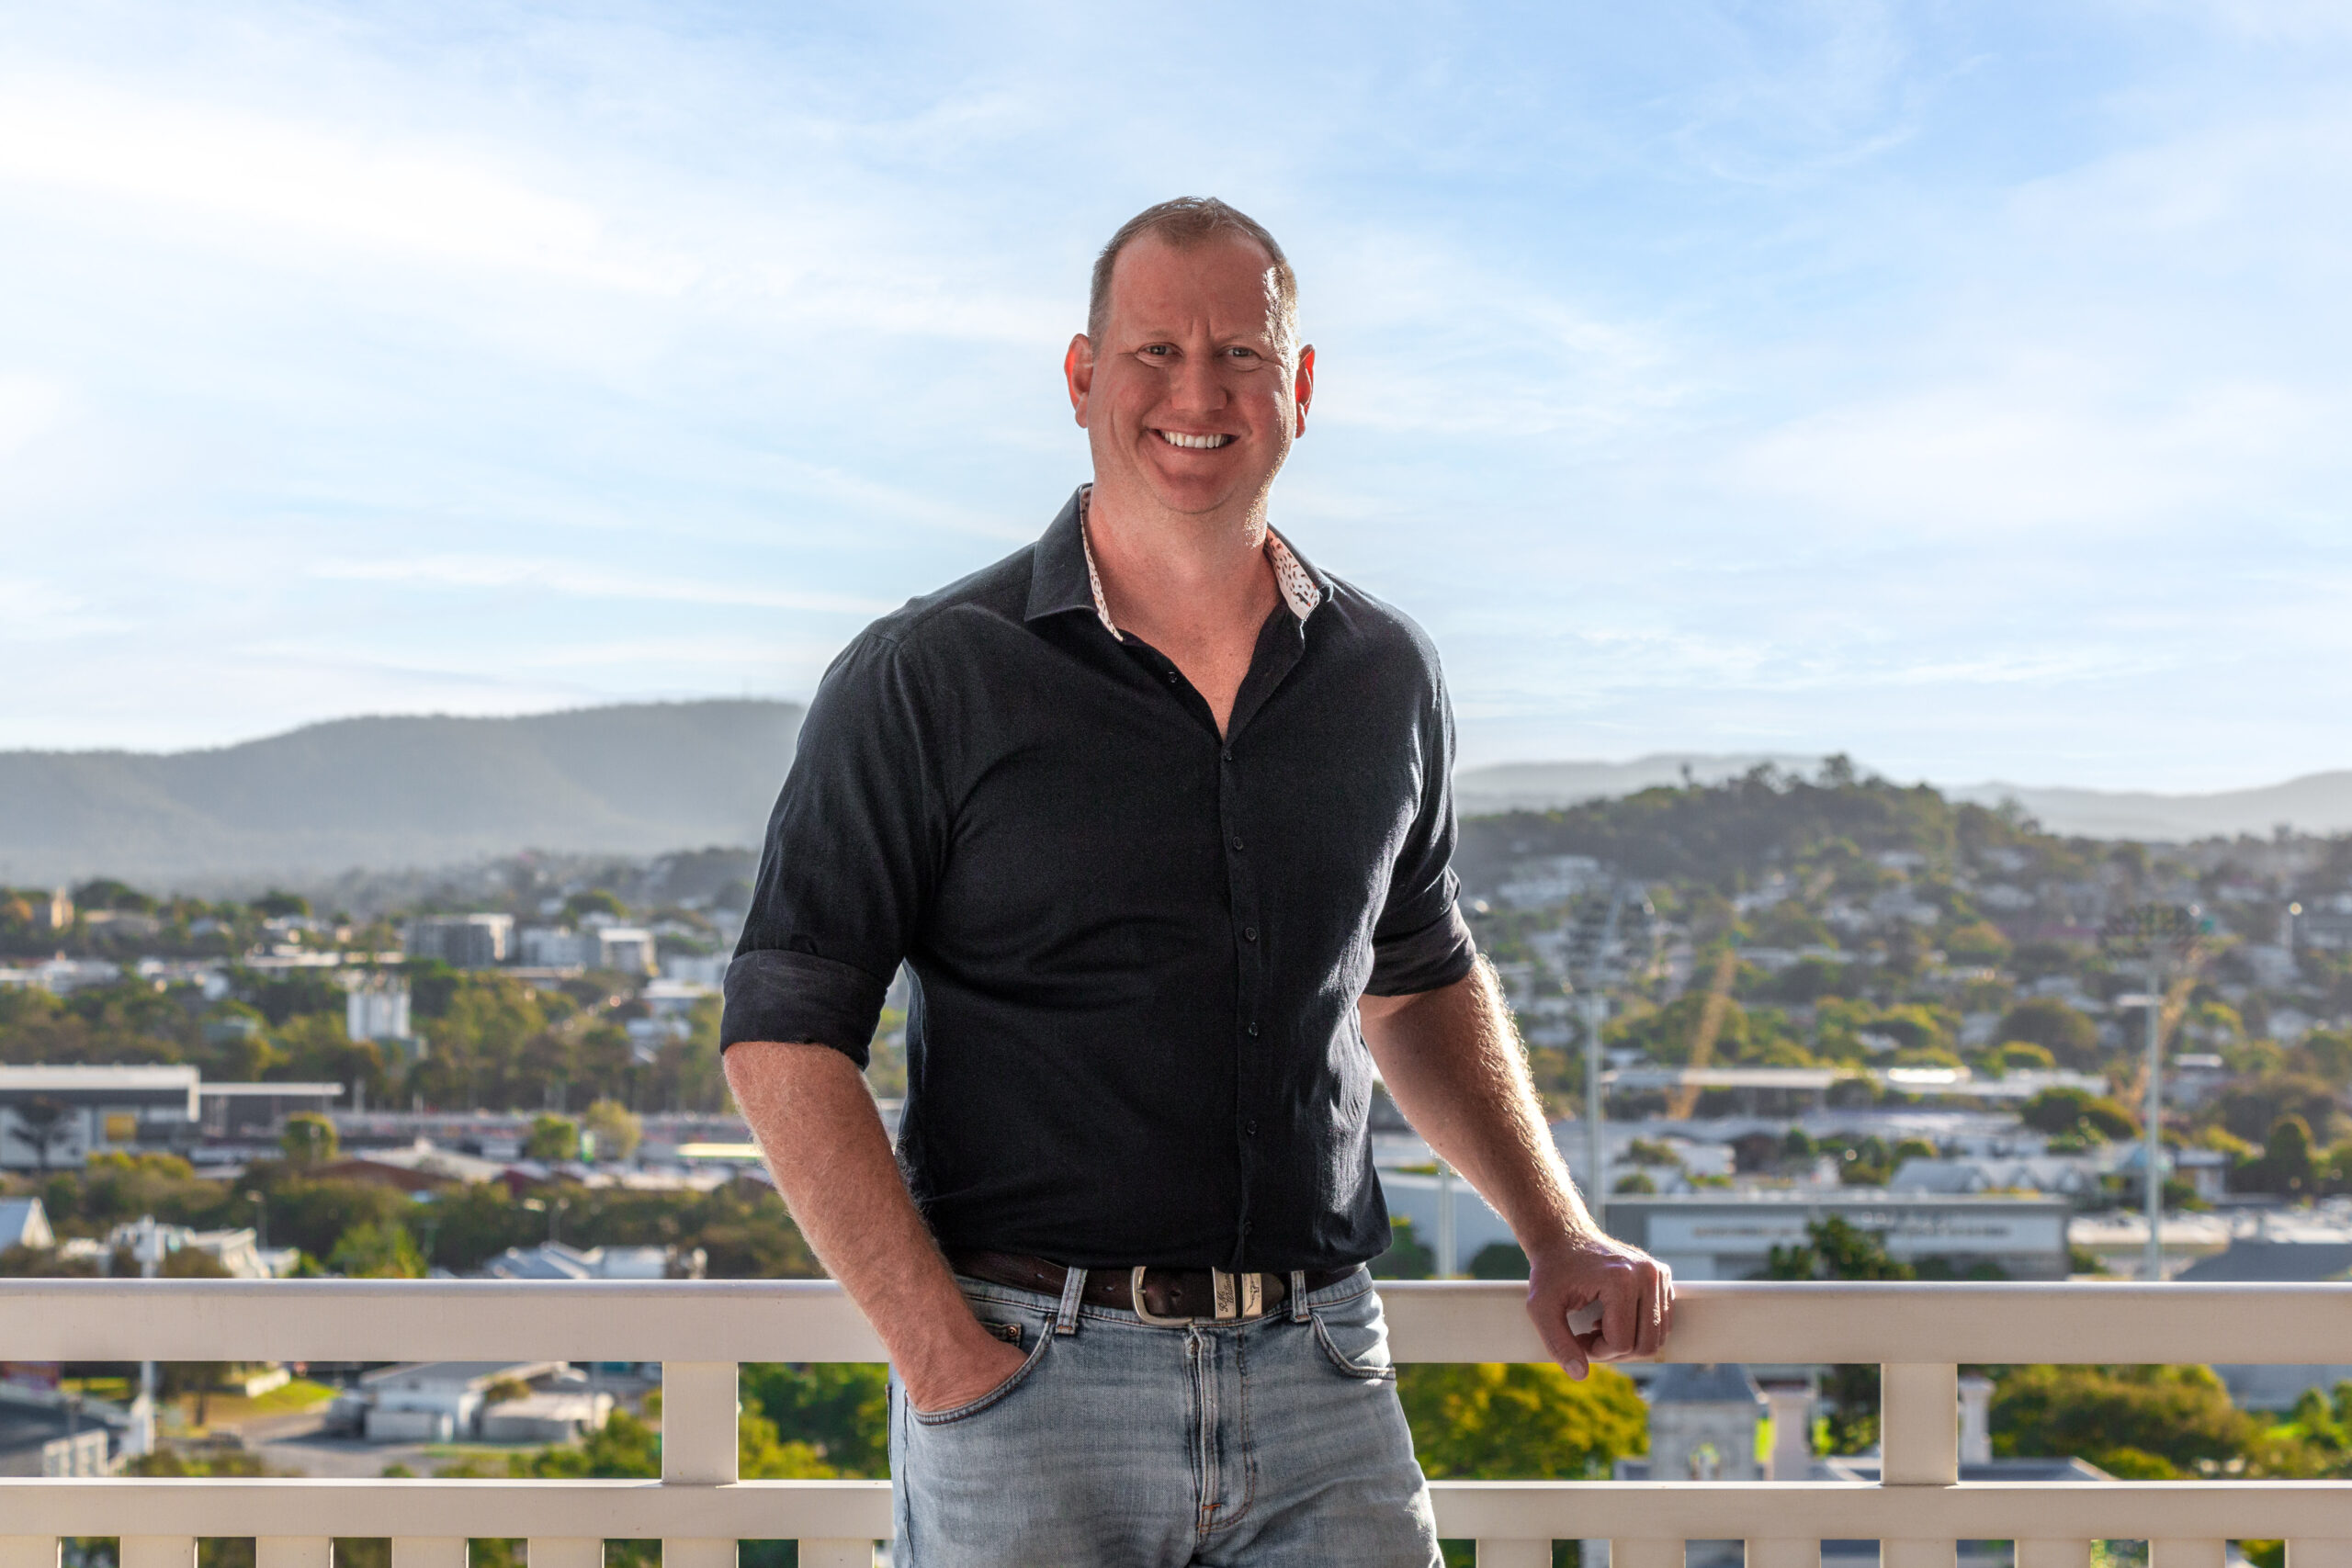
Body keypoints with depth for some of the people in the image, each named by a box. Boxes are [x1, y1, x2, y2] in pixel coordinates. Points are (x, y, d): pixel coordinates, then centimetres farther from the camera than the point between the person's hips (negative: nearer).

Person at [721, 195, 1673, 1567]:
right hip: (1028, 1387, -3)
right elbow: (785, 1037, -5)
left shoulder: (1385, 675, 9)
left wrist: (1560, 1238, 14)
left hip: (1319, 1379, 3)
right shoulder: (927, 680, -3)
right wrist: (942, 1354, -12)